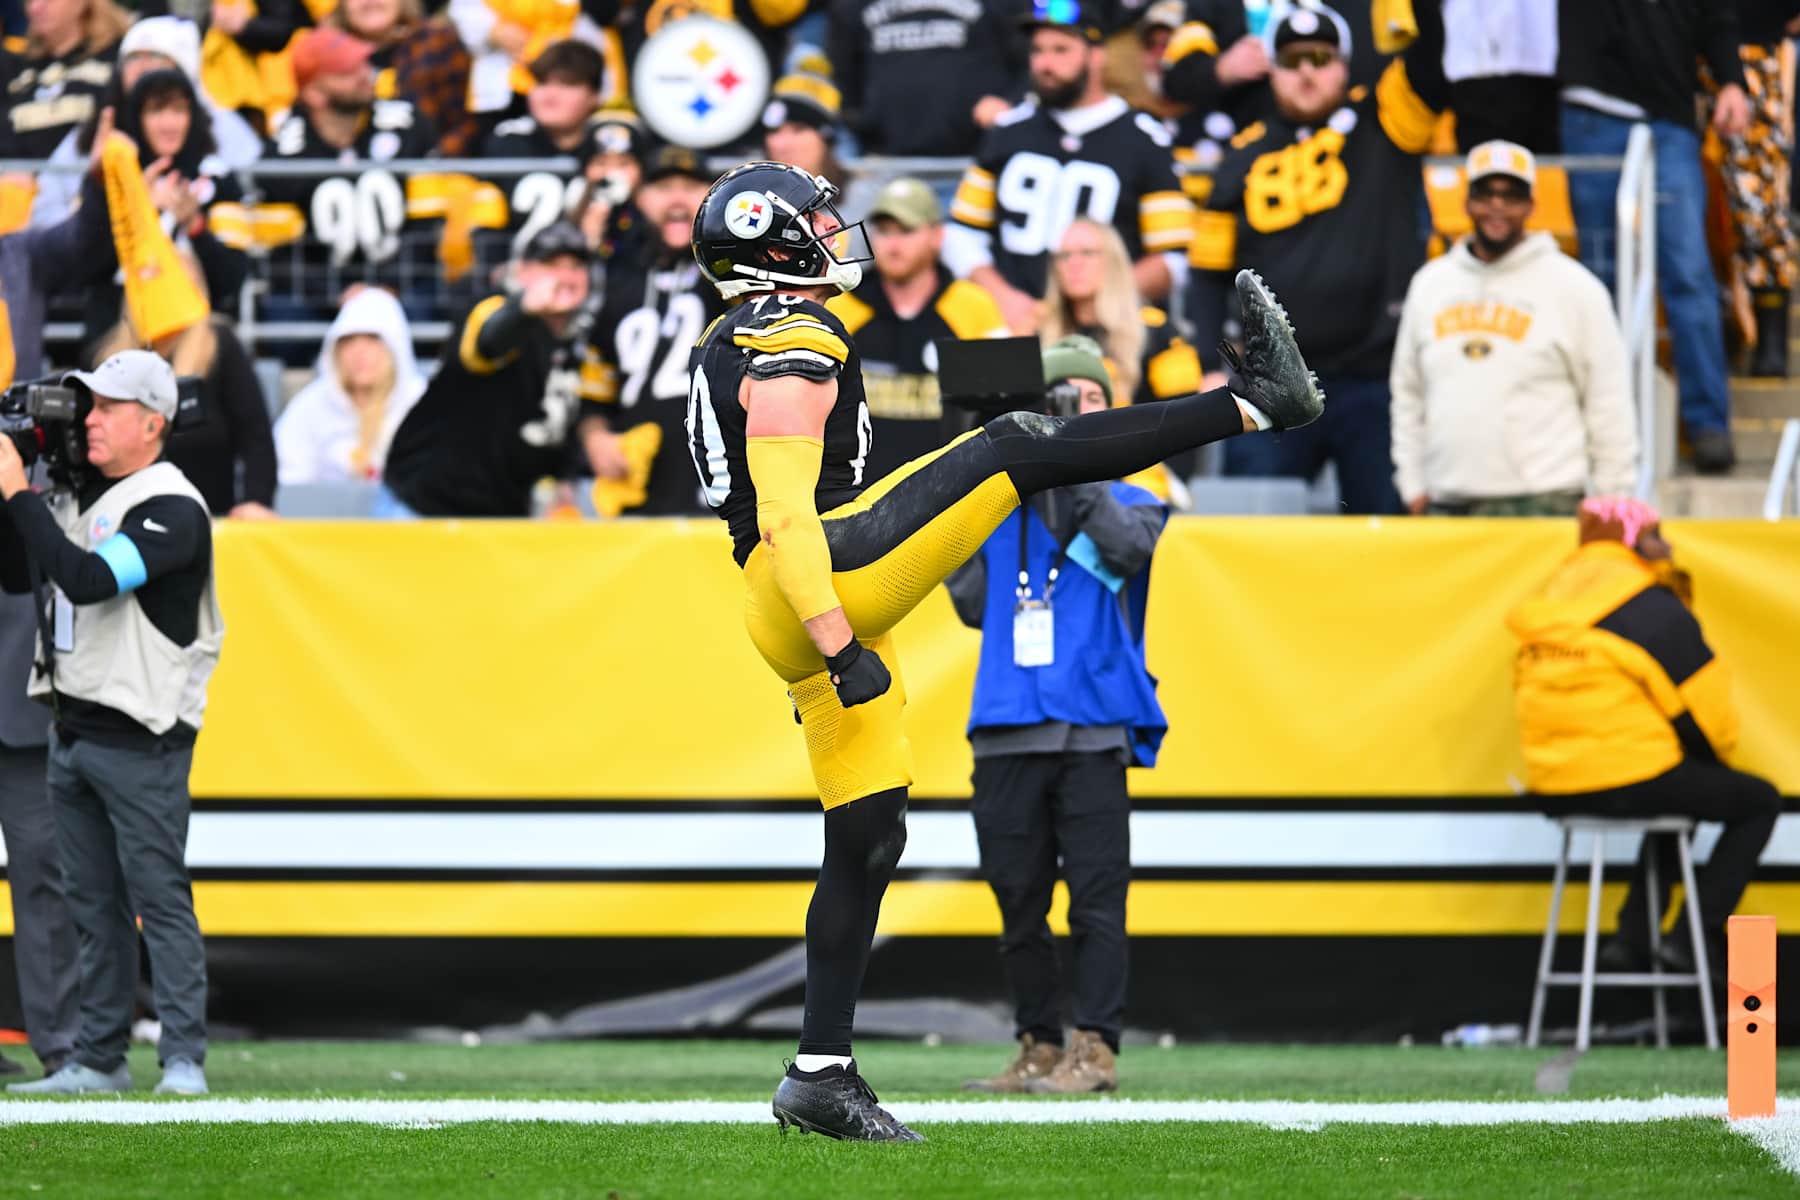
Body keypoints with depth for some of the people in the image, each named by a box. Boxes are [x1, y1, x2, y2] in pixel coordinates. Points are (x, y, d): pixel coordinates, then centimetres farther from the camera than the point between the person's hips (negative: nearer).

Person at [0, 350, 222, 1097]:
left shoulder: (170, 509, -13)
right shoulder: (77, 493, 13)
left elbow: (88, 579, -25)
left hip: (140, 740, -8)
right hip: (70, 728, 8)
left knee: (160, 897, -8)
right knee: (94, 905, 10)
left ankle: (183, 1060, -9)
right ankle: (97, 1060, 14)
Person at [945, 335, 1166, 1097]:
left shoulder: (1128, 502, 10)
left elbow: (1128, 546, -13)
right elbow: (975, 606, 9)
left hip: (1093, 733, -3)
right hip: (1007, 736, 3)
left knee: (1096, 898, -7)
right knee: (1018, 903, 5)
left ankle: (1095, 1049, -7)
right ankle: (1038, 1050, 13)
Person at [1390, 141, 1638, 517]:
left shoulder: (1574, 287, 3)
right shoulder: (1430, 284, 15)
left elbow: (1609, 402, 3)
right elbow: (1407, 391, 20)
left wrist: (1613, 500, -1)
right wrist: (1413, 485, 14)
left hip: (1541, 503, -4)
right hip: (1446, 506, 4)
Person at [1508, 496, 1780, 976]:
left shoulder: (1554, 604, 13)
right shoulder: (1655, 609, -11)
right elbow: (1705, 708, -8)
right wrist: (1718, 754, 17)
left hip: (1554, 786, 8)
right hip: (1627, 781, -8)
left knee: (1679, 790, 36)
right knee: (1759, 802, 12)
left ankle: (1634, 936, 26)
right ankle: (1696, 935, 3)